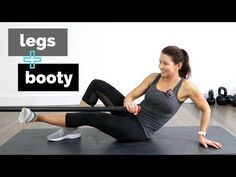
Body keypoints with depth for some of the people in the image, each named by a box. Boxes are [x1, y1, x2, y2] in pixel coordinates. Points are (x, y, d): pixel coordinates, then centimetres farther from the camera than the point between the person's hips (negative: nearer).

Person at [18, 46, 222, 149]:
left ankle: (37, 117, -12)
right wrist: (128, 102, -21)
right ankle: (73, 129, -6)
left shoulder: (187, 87, -10)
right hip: (131, 115, 6)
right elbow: (131, 95, 3)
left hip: (140, 131, -6)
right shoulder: (153, 77, 3)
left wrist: (202, 135, -3)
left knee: (90, 116, -21)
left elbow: (206, 109, 1)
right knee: (97, 85, -11)